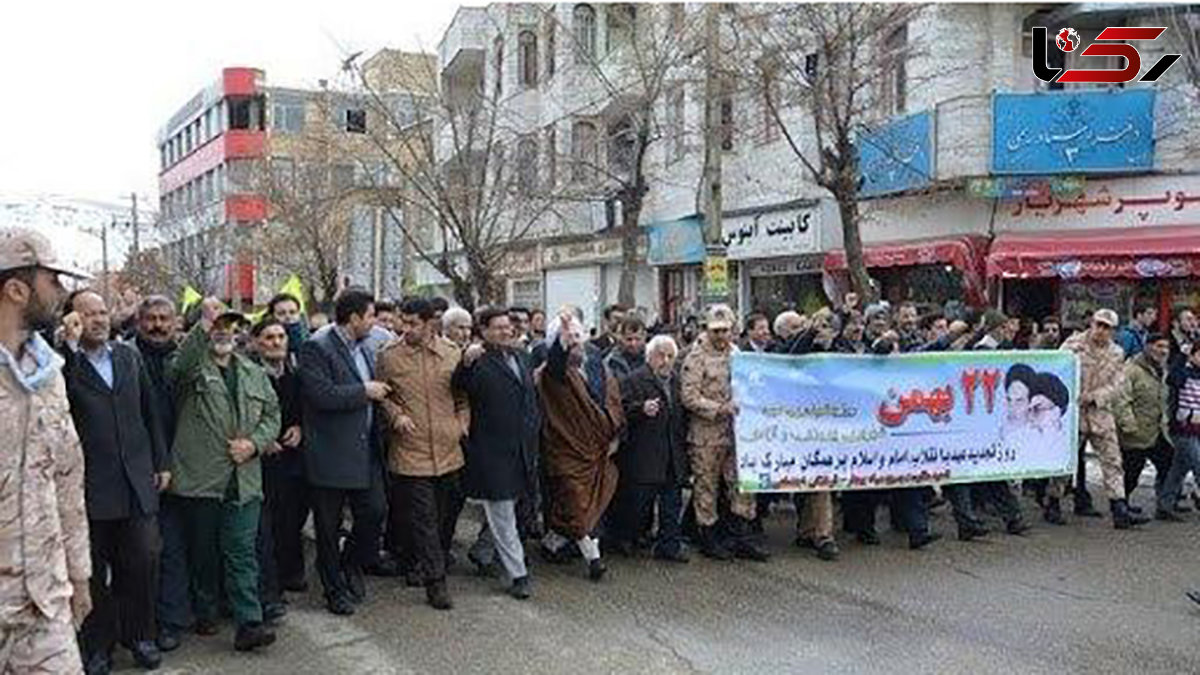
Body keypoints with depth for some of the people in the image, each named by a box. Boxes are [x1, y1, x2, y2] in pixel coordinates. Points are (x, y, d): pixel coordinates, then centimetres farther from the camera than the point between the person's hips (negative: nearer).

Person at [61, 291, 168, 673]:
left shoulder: (129, 356, 11)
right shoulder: (65, 362, -4)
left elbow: (150, 412, 15)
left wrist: (161, 463, 13)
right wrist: (70, 344, -25)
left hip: (137, 484, 4)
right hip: (91, 486, -3)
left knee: (142, 563, 8)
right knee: (93, 572, 8)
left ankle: (139, 636, 25)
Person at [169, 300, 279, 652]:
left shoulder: (253, 373, 14)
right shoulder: (193, 366, 0)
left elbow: (272, 414, 15)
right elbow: (182, 366, -25)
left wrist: (254, 443, -3)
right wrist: (202, 327, -37)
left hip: (244, 481, 2)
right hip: (200, 478, -2)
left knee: (242, 553, 0)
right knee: (202, 552, 10)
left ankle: (249, 623, -2)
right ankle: (205, 613, 27)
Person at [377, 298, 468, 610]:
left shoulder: (453, 354, 3)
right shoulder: (389, 356, -3)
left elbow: (463, 398, 14)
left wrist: (461, 426, 2)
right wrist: (396, 415, -11)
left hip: (449, 452, 3)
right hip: (411, 452, -3)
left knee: (447, 514, 14)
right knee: (423, 519, -2)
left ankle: (436, 566, 35)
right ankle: (435, 581, 6)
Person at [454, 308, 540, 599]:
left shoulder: (520, 357, 13)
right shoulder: (479, 360, -11)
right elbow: (460, 386, -31)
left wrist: (534, 427, 17)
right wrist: (466, 364, -49)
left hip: (522, 447, 8)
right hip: (492, 450, -7)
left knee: (504, 507, 19)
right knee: (502, 513, 1)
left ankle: (482, 550, 39)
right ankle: (517, 574, 7)